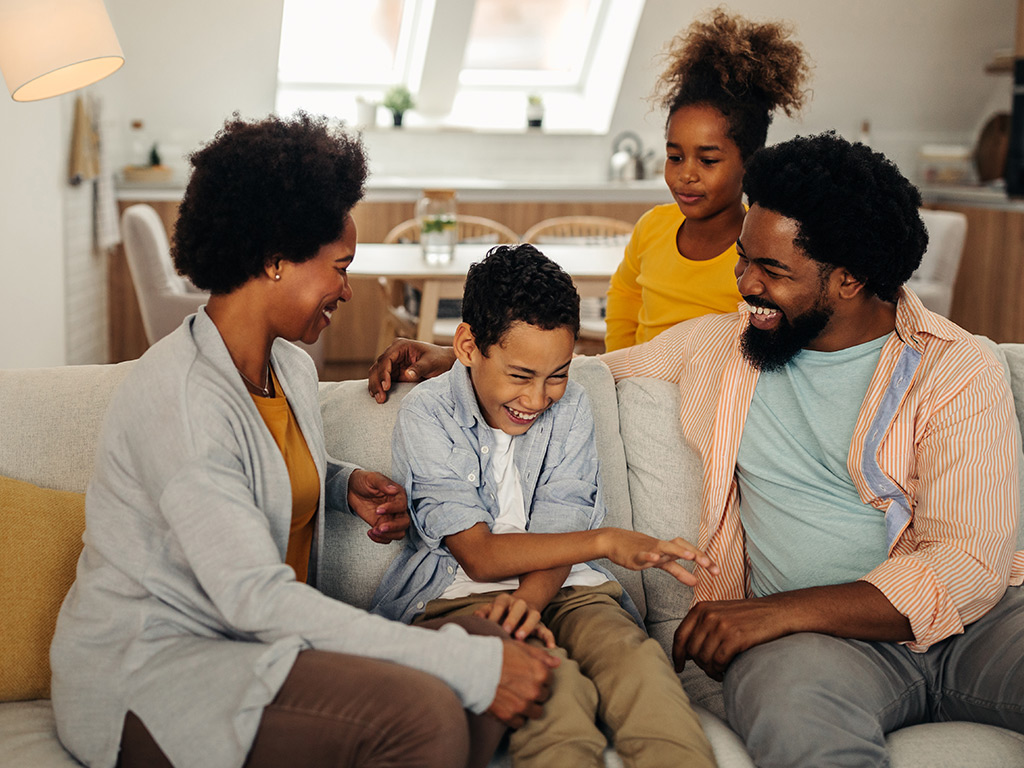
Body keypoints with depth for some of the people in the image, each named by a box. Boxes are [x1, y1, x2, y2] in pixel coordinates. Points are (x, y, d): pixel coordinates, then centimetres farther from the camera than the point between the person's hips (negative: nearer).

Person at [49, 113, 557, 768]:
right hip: (146, 673, -8)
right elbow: (255, 597, -27)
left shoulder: (293, 369, 9)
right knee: (421, 713, -30)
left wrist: (348, 484, 6)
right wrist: (470, 666, -29)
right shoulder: (179, 396, -20)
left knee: (491, 643, -12)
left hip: (256, 641, 9)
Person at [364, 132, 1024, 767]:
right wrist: (454, 356, 17)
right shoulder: (715, 343, 12)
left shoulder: (957, 371, -2)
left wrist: (780, 611, -20)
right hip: (804, 633, 1)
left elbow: (968, 565, -11)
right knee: (792, 705, -39)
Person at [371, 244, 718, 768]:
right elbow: (479, 556, -12)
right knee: (556, 687, -36)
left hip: (556, 587, 4)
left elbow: (556, 534, 0)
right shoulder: (426, 415, -6)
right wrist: (605, 542, -22)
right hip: (451, 597, -3)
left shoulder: (570, 406, 6)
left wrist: (528, 598, -24)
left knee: (635, 655, -31)